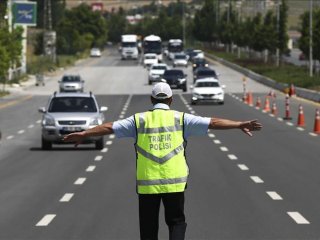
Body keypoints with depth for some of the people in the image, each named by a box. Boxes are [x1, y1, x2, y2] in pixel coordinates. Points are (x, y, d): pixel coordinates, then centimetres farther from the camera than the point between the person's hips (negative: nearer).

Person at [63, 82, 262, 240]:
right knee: (176, 221, 12)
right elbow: (212, 123, -1)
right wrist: (240, 125, 1)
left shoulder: (139, 120, 4)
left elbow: (109, 127, 7)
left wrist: (83, 134, 16)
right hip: (175, 182, -1)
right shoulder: (180, 119, 2)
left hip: (147, 183, 1)